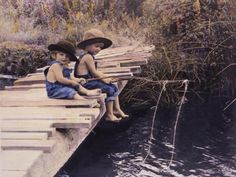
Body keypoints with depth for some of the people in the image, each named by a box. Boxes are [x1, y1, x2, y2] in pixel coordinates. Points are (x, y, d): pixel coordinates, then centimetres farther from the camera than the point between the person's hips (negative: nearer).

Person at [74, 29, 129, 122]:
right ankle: (109, 114, -10)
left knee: (114, 87, 11)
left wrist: (105, 77, 7)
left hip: (90, 80, 11)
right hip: (86, 83, -11)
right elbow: (94, 72, -17)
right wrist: (104, 78, -5)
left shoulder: (88, 56, 16)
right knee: (110, 90, -18)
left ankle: (117, 109, 15)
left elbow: (95, 72, 18)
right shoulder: (88, 56, -17)